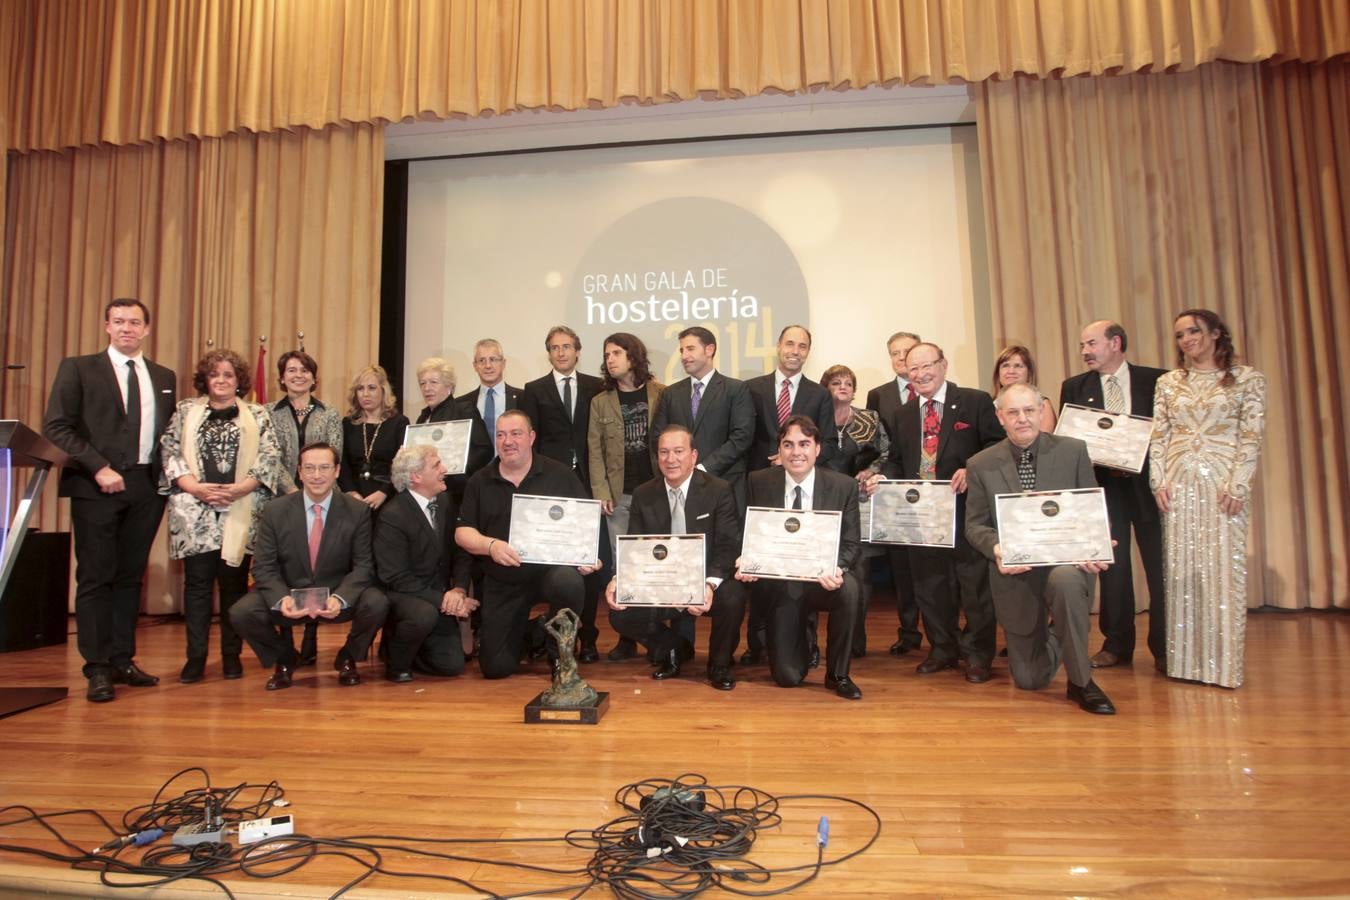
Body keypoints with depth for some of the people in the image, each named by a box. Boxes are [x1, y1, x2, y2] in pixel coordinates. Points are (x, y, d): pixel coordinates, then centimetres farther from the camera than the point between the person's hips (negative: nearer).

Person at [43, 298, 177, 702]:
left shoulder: (164, 377, 14)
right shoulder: (78, 368, 3)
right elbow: (55, 426, -5)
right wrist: (99, 468, -14)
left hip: (145, 487, 4)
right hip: (97, 486, -3)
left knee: (130, 575, 9)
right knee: (96, 576, 0)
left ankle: (123, 660, 18)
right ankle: (97, 668, 6)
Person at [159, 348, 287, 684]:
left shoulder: (257, 414, 9)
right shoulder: (186, 411, 12)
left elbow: (270, 458, 1)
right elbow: (170, 453, 4)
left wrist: (239, 489, -11)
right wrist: (196, 487, -10)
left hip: (241, 512, -1)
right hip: (195, 513, 1)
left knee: (234, 581, 3)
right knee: (197, 581, 1)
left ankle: (231, 655, 12)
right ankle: (195, 657, 8)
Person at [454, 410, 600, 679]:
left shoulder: (560, 475, -1)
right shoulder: (480, 482, 4)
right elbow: (463, 532, 2)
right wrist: (490, 545, -18)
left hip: (551, 569, -2)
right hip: (502, 583, 2)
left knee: (568, 583, -38)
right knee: (496, 667, -4)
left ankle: (559, 653, -8)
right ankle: (527, 634, 33)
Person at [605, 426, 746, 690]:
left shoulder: (719, 490, -7)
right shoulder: (643, 495, 3)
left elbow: (728, 547, -12)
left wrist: (711, 584, -32)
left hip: (707, 582, -3)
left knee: (732, 597, -33)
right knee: (620, 614, -18)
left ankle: (719, 664, 0)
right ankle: (675, 648, 15)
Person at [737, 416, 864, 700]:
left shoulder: (844, 486, -5)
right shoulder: (758, 482, -3)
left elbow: (850, 544, -4)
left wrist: (837, 569, -26)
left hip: (823, 580, 0)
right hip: (779, 583, 0)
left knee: (849, 589, -36)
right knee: (787, 677, -7)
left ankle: (837, 674, -11)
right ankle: (797, 636, 31)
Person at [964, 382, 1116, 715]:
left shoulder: (1073, 451, -1)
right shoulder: (981, 465, -2)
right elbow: (975, 525, 0)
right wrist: (996, 548, -21)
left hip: (1065, 562, -1)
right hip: (1015, 574, 1)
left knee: (1065, 580, -40)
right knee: (1029, 680, 6)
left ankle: (1080, 682, -16)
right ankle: (1054, 639, 44)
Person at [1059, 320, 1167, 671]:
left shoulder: (1156, 380, 1)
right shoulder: (1074, 387, 7)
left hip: (1147, 482, -1)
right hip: (1102, 484, 2)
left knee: (1159, 564, 2)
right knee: (1111, 566, 7)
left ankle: (1163, 649, 14)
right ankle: (1117, 645, 18)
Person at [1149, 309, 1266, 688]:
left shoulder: (1247, 379, 4)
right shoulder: (1168, 383, 11)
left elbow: (1252, 437, -3)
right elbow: (1158, 437, 8)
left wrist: (1237, 485, -11)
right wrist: (1159, 481, -2)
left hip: (1224, 484, -2)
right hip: (1179, 483, 3)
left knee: (1224, 568, -1)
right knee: (1182, 569, 4)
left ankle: (1223, 663, 8)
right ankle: (1186, 659, 12)